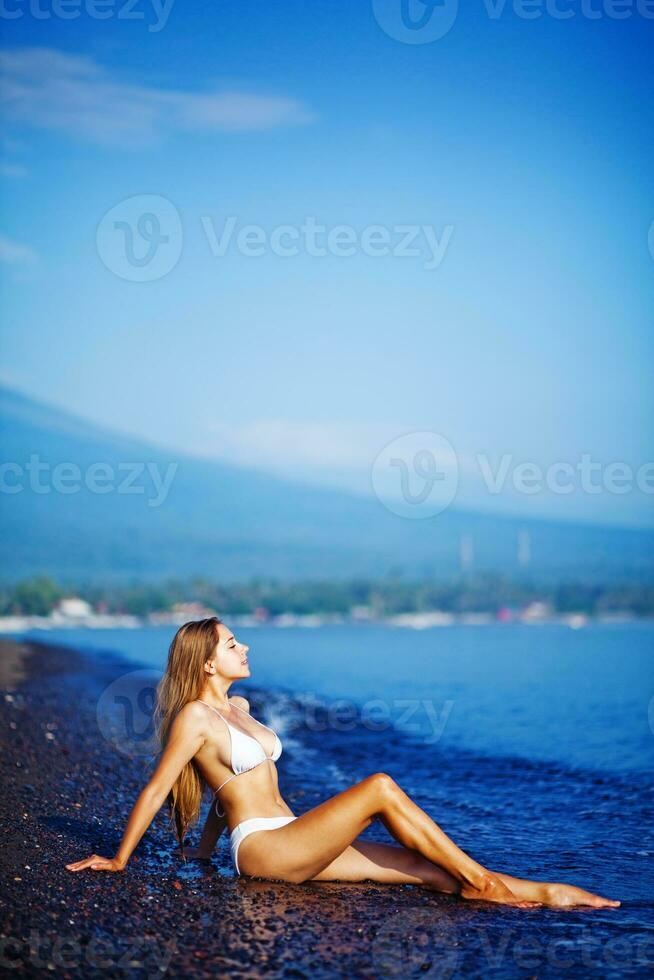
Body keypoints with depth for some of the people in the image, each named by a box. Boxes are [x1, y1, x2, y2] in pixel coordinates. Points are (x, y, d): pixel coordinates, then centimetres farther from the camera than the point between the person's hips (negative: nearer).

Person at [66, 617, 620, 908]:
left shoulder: (238, 708, 18)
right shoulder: (195, 716, -8)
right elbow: (155, 791, -7)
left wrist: (205, 849, 29)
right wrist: (118, 862, -4)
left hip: (290, 843, 8)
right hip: (259, 848, -8)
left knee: (431, 869, -7)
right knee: (380, 788, -21)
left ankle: (540, 893, -12)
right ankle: (480, 880, -16)